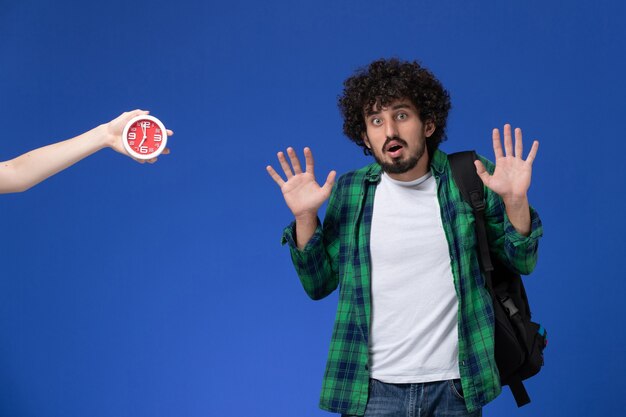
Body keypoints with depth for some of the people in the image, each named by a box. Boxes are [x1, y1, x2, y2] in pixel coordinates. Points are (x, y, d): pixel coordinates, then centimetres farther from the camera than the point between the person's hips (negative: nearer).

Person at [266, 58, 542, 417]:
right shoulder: (349, 192, -1)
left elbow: (522, 262, 2)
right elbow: (319, 284, 4)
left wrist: (515, 201, -15)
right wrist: (305, 217, -10)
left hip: (454, 386, 0)